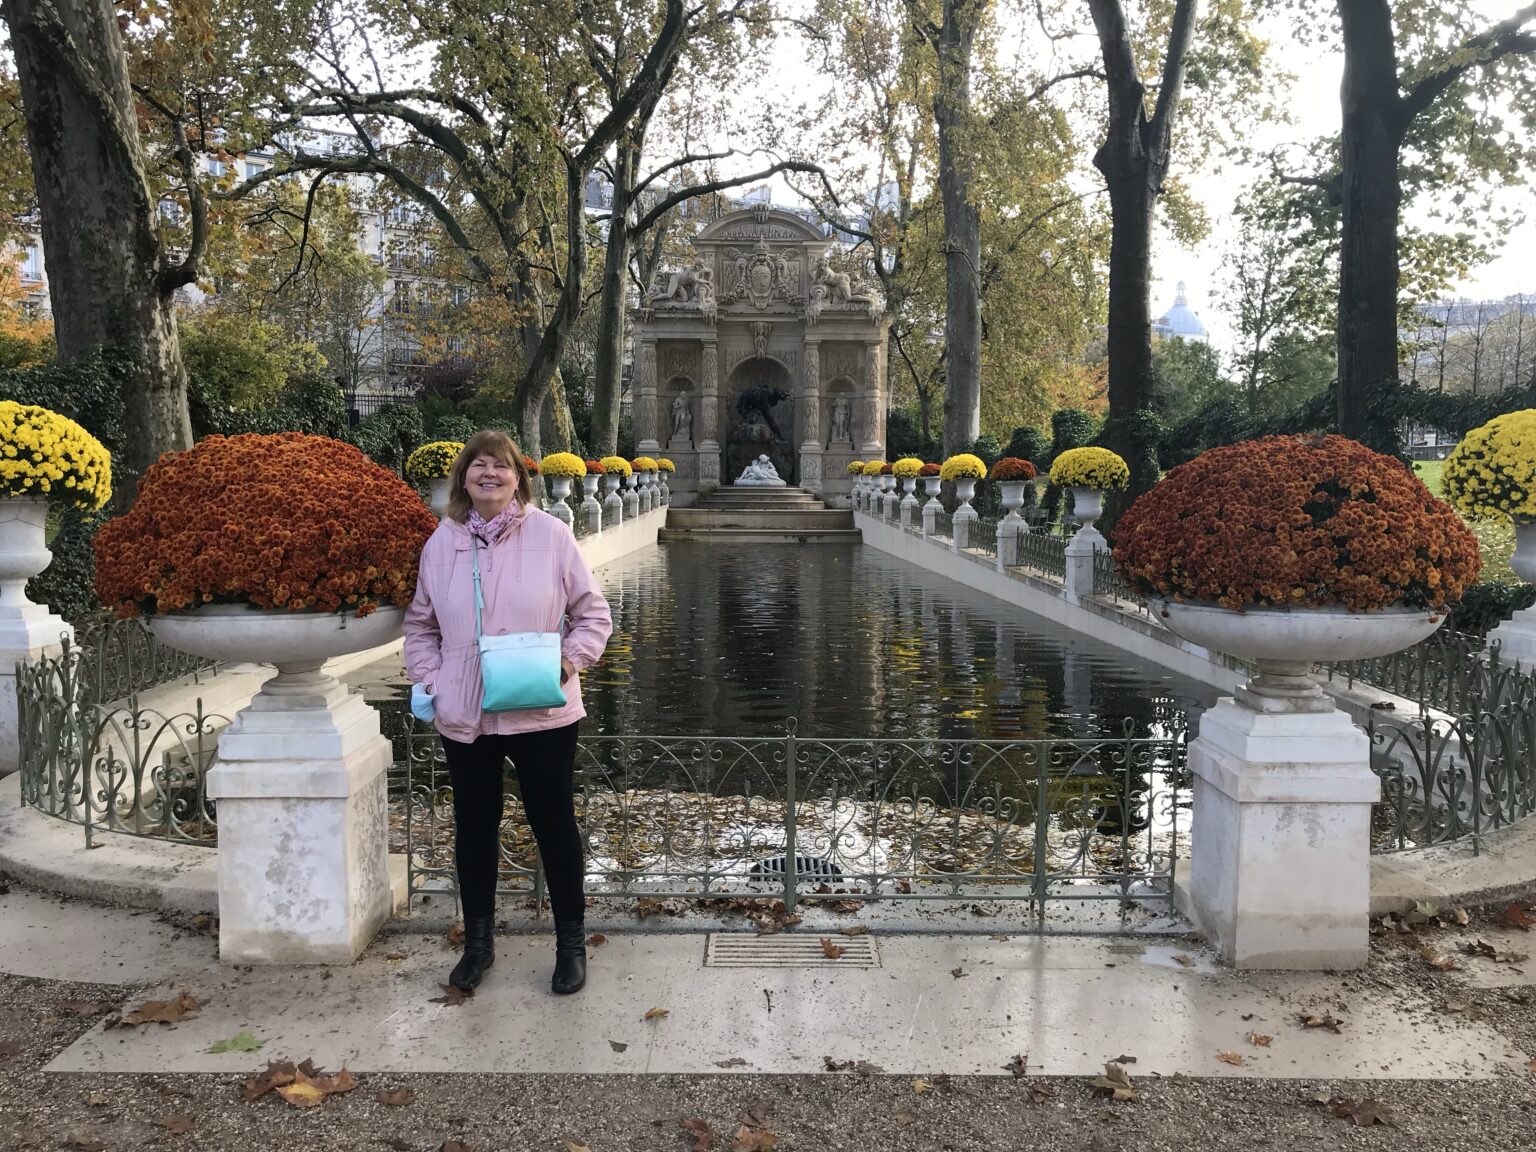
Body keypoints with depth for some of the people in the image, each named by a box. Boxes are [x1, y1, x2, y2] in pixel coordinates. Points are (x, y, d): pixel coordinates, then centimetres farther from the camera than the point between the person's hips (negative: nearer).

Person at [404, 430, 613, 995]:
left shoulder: (550, 534, -6)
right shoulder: (442, 542, 3)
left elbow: (593, 613, 0)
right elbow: (420, 625, 12)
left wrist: (571, 659, -15)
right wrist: (430, 680, -1)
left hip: (542, 714, -3)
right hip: (463, 717, 3)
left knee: (554, 825, 8)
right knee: (474, 827, 16)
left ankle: (572, 943, 25)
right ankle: (478, 941, 35)